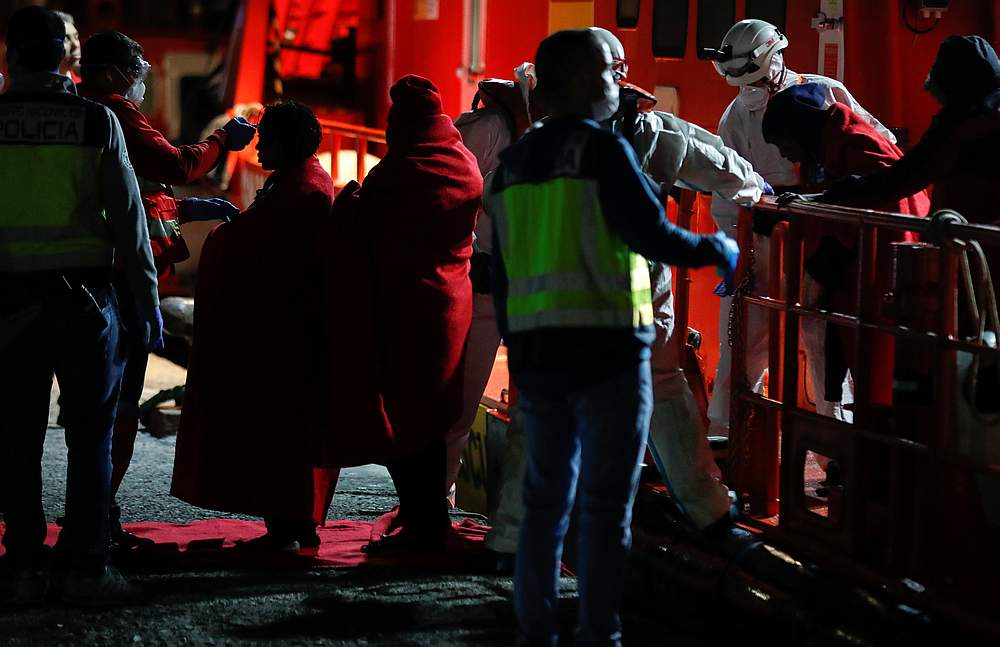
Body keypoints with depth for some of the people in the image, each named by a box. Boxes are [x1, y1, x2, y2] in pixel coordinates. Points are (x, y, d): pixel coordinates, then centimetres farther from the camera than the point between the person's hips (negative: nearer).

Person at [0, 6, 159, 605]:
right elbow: (127, 218, -4)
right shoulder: (97, 122, -3)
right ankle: (87, 568, 2)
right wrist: (147, 300, 2)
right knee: (91, 436, 5)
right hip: (85, 295, -1)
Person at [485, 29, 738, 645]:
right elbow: (652, 234, -15)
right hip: (606, 346, -6)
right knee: (606, 502, 0)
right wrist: (717, 249, 2)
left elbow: (504, 271, 14)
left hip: (535, 347, 7)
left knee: (546, 497, 14)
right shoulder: (604, 150, -9)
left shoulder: (515, 162, 13)